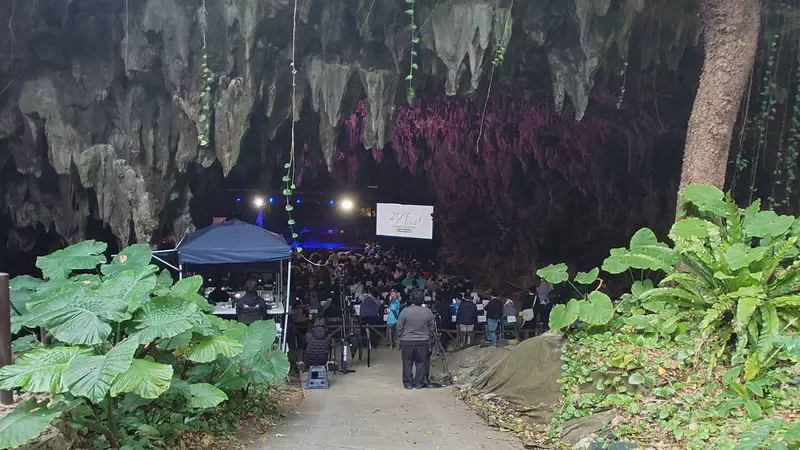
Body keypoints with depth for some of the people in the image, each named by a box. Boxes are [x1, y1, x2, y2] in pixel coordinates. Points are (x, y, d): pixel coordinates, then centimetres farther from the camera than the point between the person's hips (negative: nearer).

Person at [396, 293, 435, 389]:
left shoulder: (405, 311, -7)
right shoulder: (428, 312, -2)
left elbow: (399, 327, -3)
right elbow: (432, 327, 7)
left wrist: (400, 337, 10)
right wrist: (428, 336, 20)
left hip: (407, 342, -1)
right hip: (423, 342, 1)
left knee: (407, 363, 8)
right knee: (421, 363, 9)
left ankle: (408, 383, 11)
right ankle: (419, 383, 12)